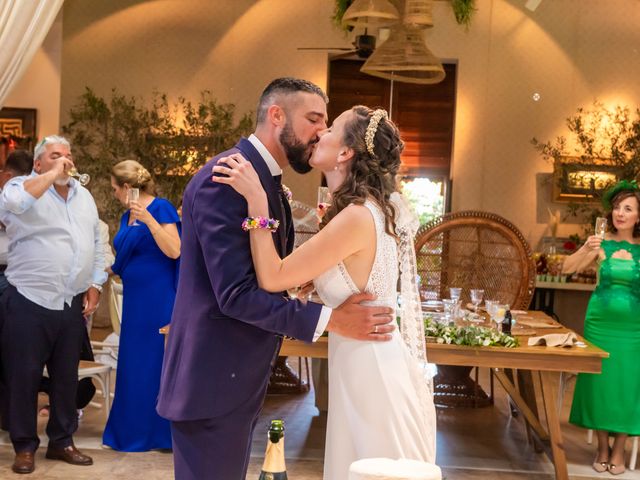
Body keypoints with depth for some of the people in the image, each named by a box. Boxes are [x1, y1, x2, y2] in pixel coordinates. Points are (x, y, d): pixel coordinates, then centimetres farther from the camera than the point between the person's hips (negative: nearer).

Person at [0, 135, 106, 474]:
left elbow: (95, 245, 17)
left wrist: (94, 286, 9)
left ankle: (62, 442, 25)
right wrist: (52, 174, -21)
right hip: (29, 302, -5)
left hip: (72, 303, 5)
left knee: (66, 377, 13)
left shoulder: (84, 196, 14)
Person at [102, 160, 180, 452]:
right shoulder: (127, 216, 13)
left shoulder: (160, 208, -10)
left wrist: (148, 220, -25)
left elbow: (174, 251, -19)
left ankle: (162, 432, 12)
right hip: (134, 299, 8)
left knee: (156, 362, -1)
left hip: (158, 299, -8)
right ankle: (135, 430, 24)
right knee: (134, 363, 12)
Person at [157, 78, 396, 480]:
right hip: (213, 381, -10)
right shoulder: (225, 177, -19)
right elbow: (236, 293, -26)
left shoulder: (268, 183, 12)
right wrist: (329, 319, -22)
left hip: (239, 379, 10)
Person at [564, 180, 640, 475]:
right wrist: (586, 250, -27)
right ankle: (602, 447, 20)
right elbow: (568, 268, -10)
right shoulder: (601, 243, -4)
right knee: (600, 381, 6)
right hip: (601, 323, 0)